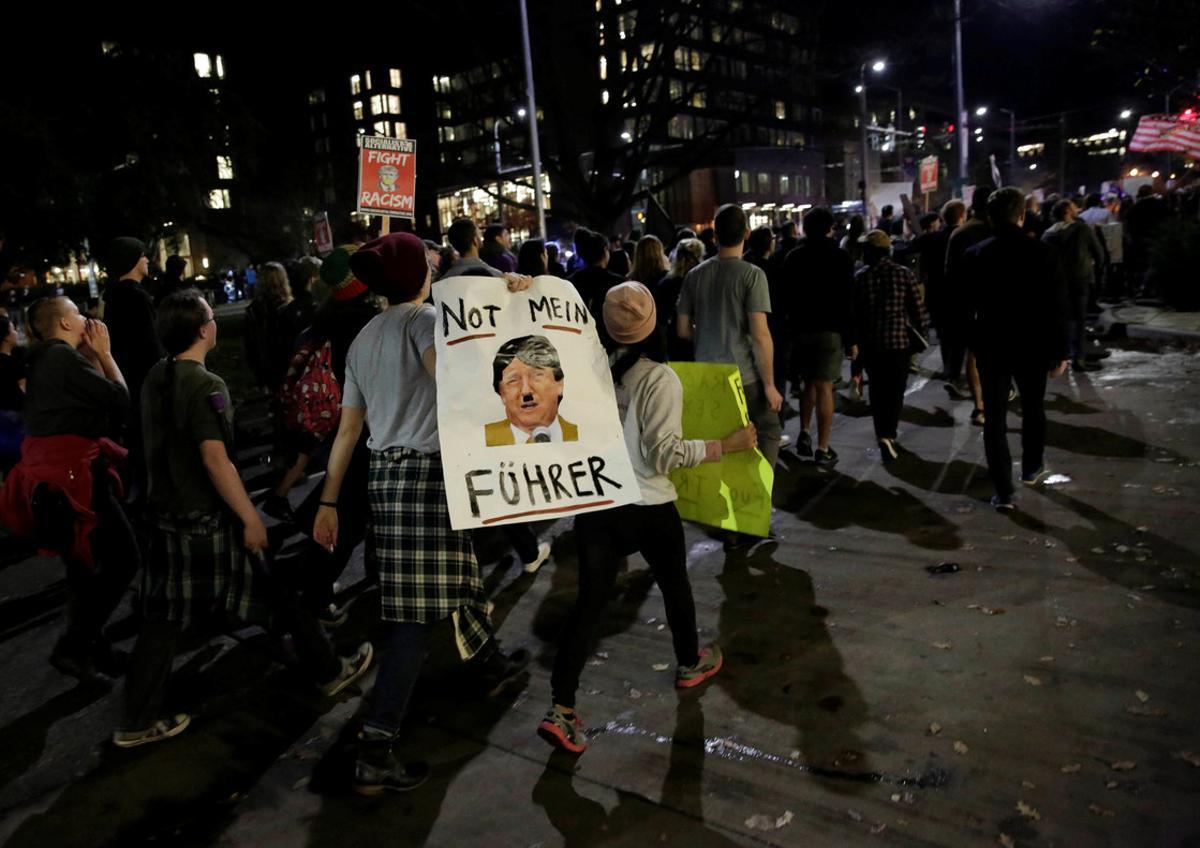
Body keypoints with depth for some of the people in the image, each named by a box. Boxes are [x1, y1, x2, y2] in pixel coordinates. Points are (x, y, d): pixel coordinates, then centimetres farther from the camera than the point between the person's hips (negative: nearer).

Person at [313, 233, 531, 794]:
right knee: (419, 611, -6)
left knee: (454, 581, 25)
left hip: (385, 473, 9)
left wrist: (329, 502, 15)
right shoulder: (423, 318, -7)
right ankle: (375, 751, -5)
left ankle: (491, 664, 45)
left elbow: (348, 430, 14)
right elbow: (444, 370, -31)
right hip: (425, 473, -9)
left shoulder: (363, 339, 16)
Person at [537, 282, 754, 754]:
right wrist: (729, 445, -11)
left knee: (590, 599, 7)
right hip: (648, 508, -3)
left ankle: (560, 710, 2)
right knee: (674, 583, 22)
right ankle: (690, 663, 45)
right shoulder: (660, 380, -16)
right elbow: (665, 454, -18)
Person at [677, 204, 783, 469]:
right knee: (768, 430, 12)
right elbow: (760, 335, -16)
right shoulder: (752, 275, -11)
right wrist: (769, 384, -10)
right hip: (744, 375, -4)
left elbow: (683, 330, 8)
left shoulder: (695, 275, 3)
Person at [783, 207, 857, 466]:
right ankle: (823, 449, 2)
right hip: (830, 329, -4)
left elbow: (787, 296, 6)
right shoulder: (840, 257, -7)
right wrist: (851, 338, -5)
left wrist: (791, 327, 12)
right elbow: (846, 301, -9)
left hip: (801, 329, 4)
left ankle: (804, 434, 12)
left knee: (809, 383, 19)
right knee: (824, 387, -1)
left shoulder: (793, 257, 4)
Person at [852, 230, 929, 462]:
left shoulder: (860, 277, -3)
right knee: (895, 390, 8)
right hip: (898, 340, -1)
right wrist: (922, 331, 9)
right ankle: (888, 435, -2)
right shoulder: (903, 273, -5)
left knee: (877, 390, 15)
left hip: (870, 343, 2)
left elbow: (854, 312, -1)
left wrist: (854, 341, 9)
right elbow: (917, 308, -5)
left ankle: (883, 434, 14)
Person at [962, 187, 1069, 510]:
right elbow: (1056, 307, -9)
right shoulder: (1041, 252, -10)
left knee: (995, 418, 4)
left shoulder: (975, 255, -5)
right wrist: (1060, 351, -1)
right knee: (1033, 408, 22)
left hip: (991, 345, 0)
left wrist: (970, 343, 10)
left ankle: (1003, 491, 3)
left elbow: (966, 305, -1)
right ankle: (1031, 468, 40)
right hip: (1032, 345, 0)